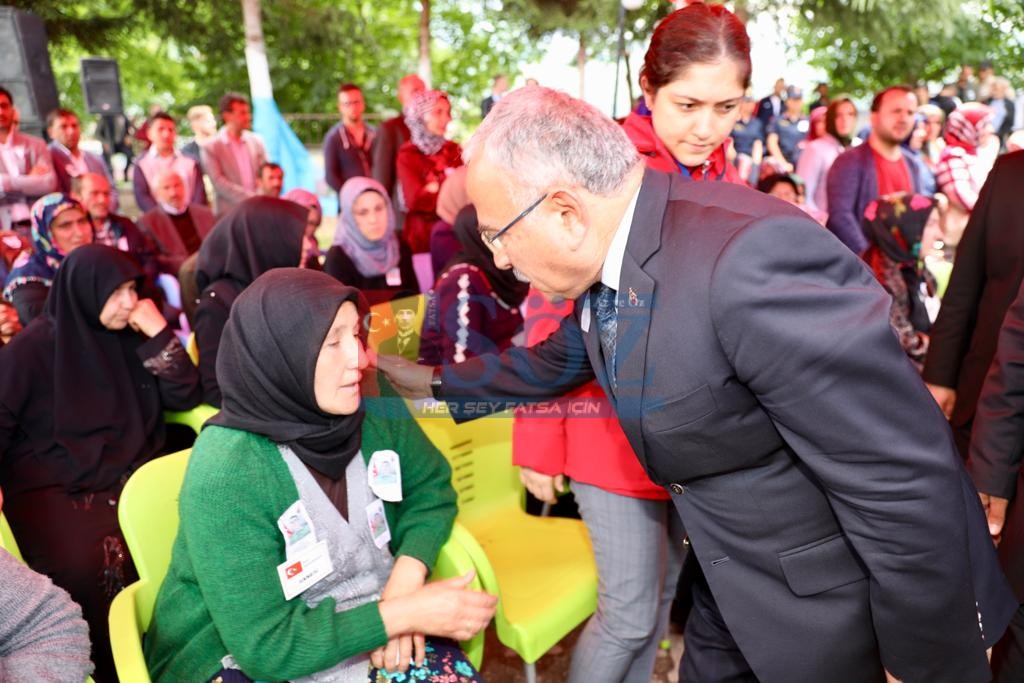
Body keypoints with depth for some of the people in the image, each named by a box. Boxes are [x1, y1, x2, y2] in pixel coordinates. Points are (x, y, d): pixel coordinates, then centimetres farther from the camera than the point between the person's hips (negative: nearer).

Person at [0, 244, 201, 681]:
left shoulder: (132, 336, 7)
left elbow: (184, 397, 2)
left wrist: (160, 334, -8)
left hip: (133, 477, 3)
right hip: (55, 490, -3)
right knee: (89, 566, -32)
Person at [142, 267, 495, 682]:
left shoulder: (372, 405, -11)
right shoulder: (225, 476, -24)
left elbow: (430, 485, 4)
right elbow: (265, 645, -22)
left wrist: (406, 577, -12)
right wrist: (404, 613, -22)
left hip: (354, 624, 4)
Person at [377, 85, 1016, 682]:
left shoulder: (752, 258, -34)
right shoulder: (611, 253, -5)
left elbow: (906, 483, -30)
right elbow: (554, 363, 16)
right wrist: (435, 380, 22)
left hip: (846, 598, -7)